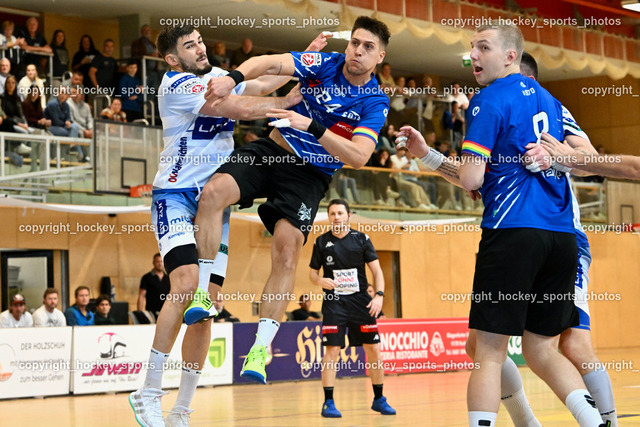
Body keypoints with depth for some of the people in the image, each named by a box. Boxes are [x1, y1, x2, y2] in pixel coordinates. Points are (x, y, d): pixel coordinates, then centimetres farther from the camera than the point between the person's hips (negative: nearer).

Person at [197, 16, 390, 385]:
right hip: (272, 149, 2)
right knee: (214, 192, -24)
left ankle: (260, 350, -15)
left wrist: (312, 126, -32)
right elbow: (270, 63, -18)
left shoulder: (376, 102, -7)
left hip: (310, 175, -2)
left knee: (287, 252, -19)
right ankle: (203, 292, -17)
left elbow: (359, 157, -21)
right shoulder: (323, 64, -4)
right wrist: (233, 78, -38)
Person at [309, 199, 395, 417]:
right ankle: (328, 402, -2)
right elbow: (312, 272, 10)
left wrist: (379, 295, -13)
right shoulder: (322, 242, 3)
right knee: (332, 351, -10)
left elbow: (376, 269, 1)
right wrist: (320, 281, -13)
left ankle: (379, 399, 17)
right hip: (334, 302, -1)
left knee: (374, 350, 3)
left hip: (360, 301, 1)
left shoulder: (361, 239, 2)